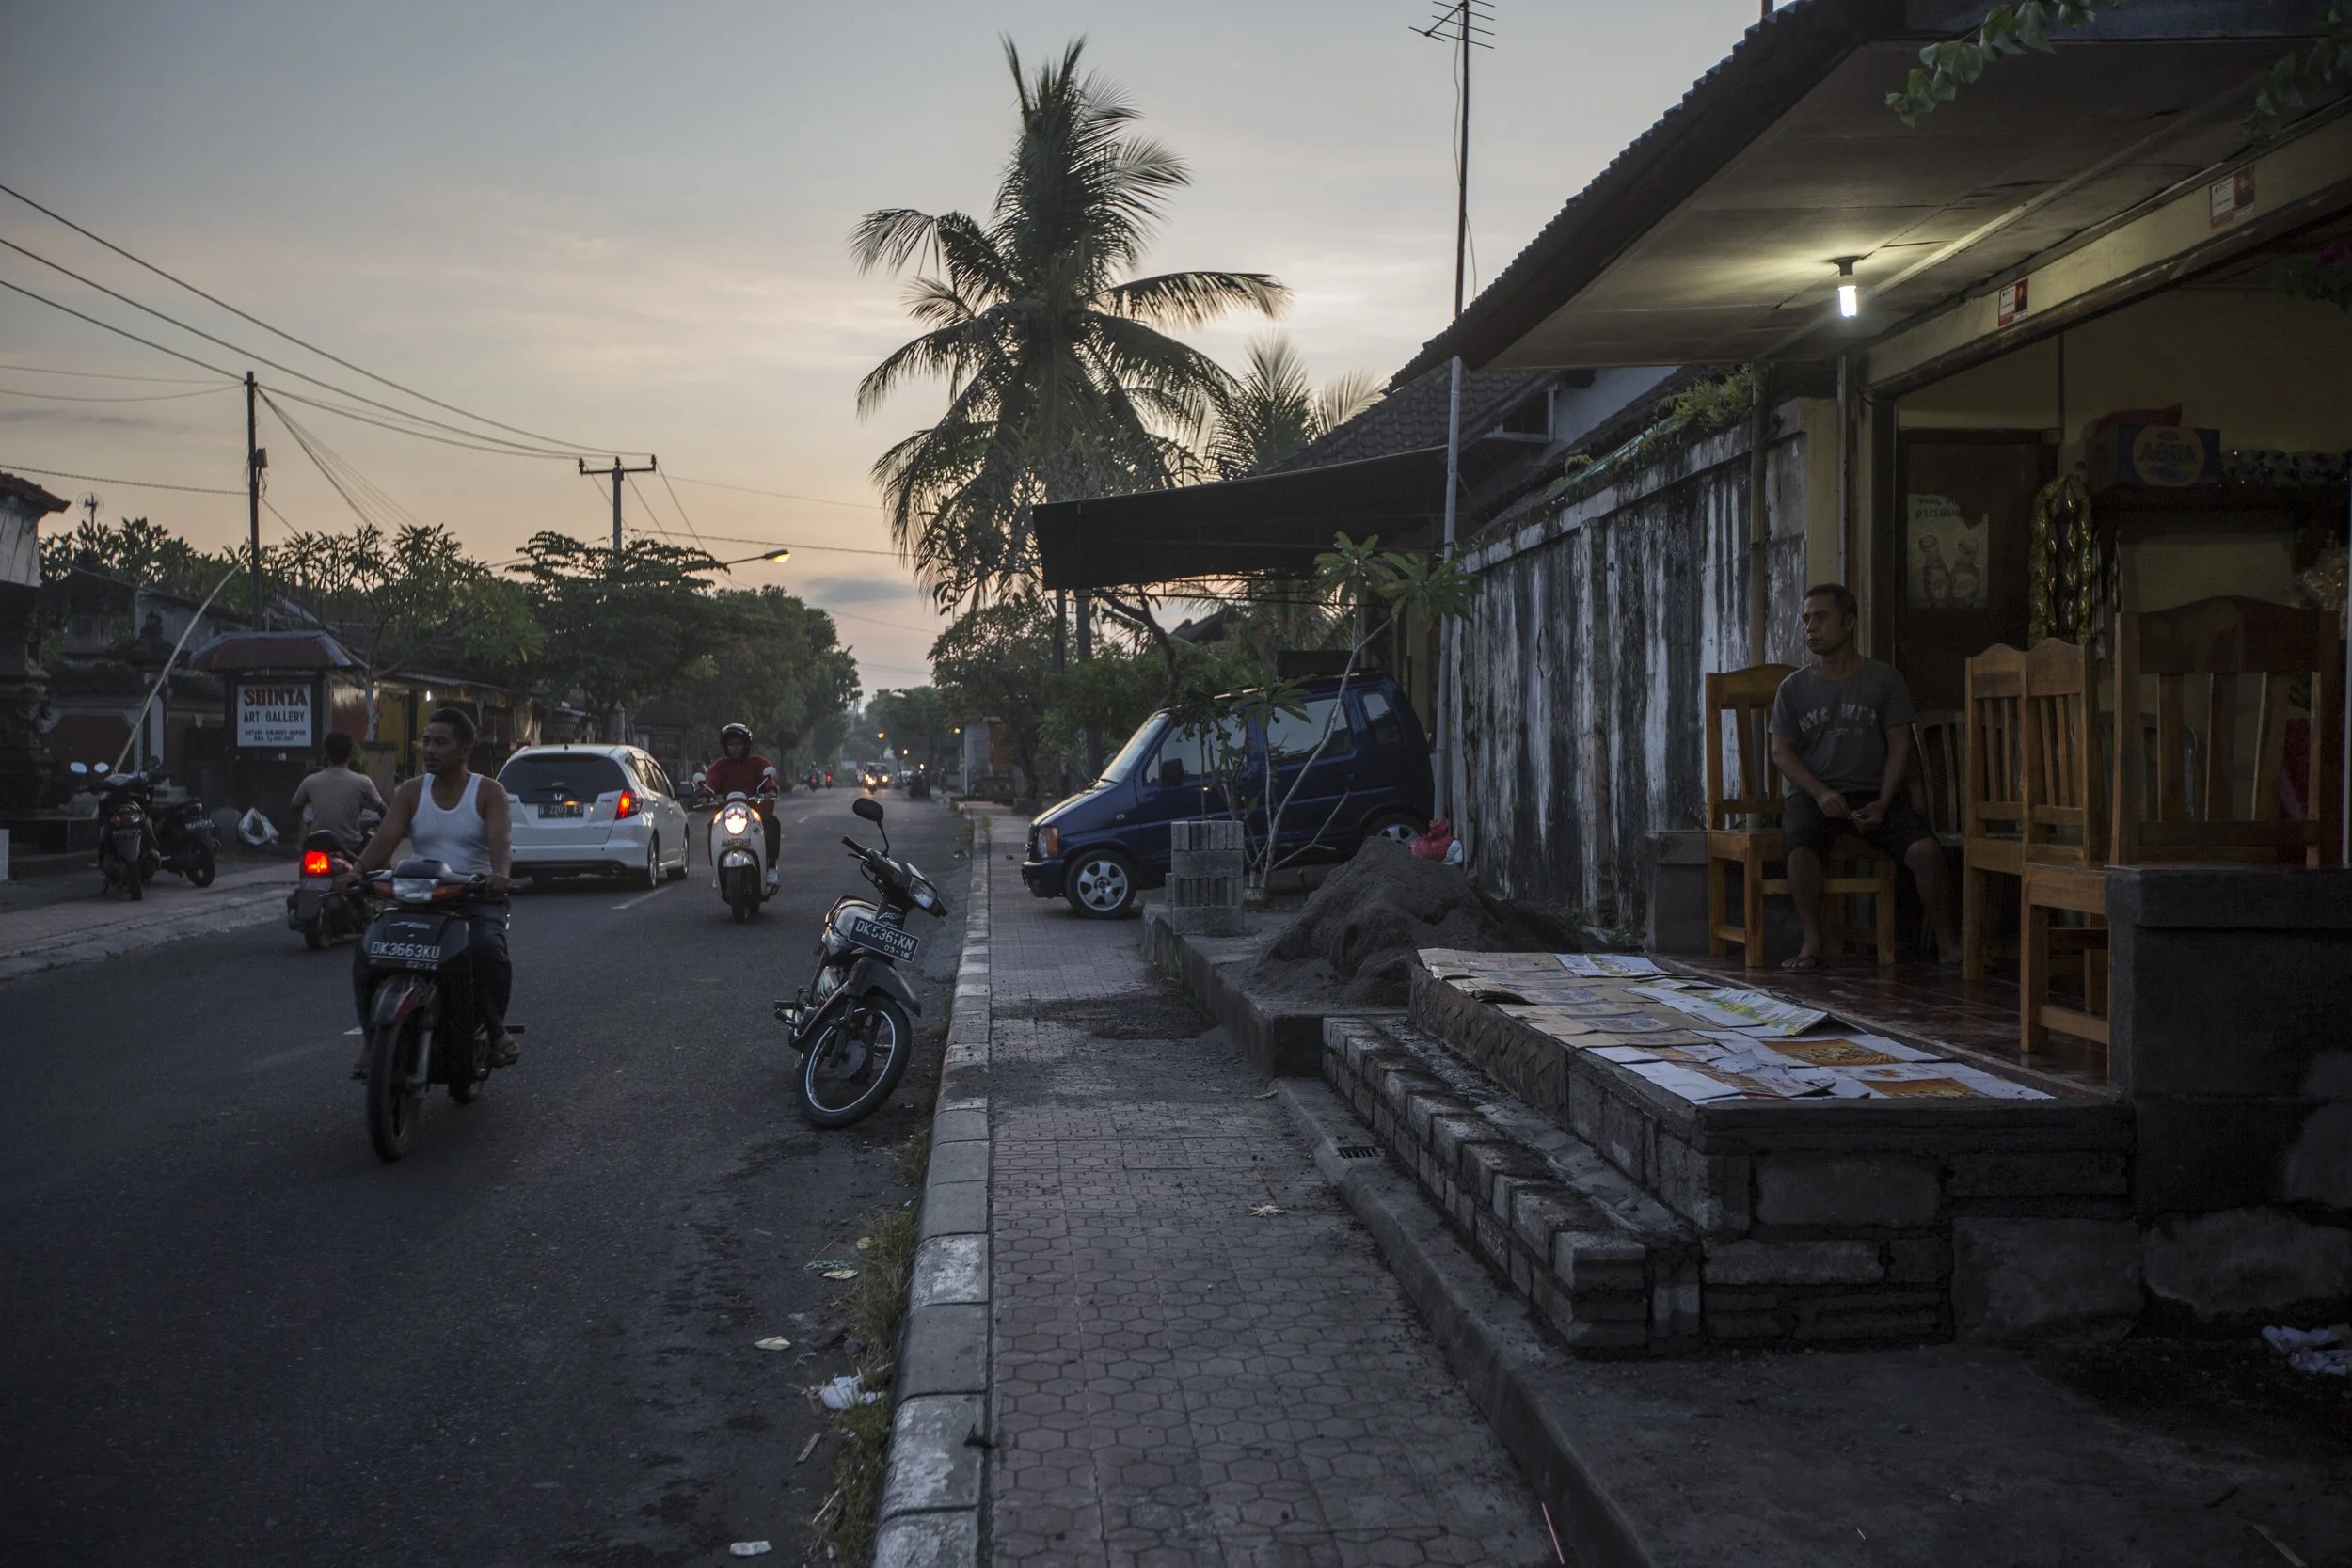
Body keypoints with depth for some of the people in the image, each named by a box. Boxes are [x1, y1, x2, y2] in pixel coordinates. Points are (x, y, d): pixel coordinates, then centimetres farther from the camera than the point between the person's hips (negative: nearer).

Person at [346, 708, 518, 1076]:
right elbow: (385, 840, -3)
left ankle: (495, 1029, -11)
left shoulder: (489, 791, 1)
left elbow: (500, 839, -17)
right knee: (368, 951, -22)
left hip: (477, 897, -3)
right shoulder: (411, 792, 11)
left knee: (486, 948, -35)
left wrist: (500, 874, -40)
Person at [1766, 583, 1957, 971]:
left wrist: (1882, 804, -11)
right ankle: (1812, 943, -21)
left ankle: (1946, 942, -7)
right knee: (1802, 847, -34)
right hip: (1812, 794, 0)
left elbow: (1899, 746, 4)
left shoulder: (1884, 679, 7)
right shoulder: (1794, 688, 9)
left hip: (1871, 795, 0)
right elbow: (1782, 752, 4)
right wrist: (1820, 794, -13)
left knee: (1926, 849, -24)